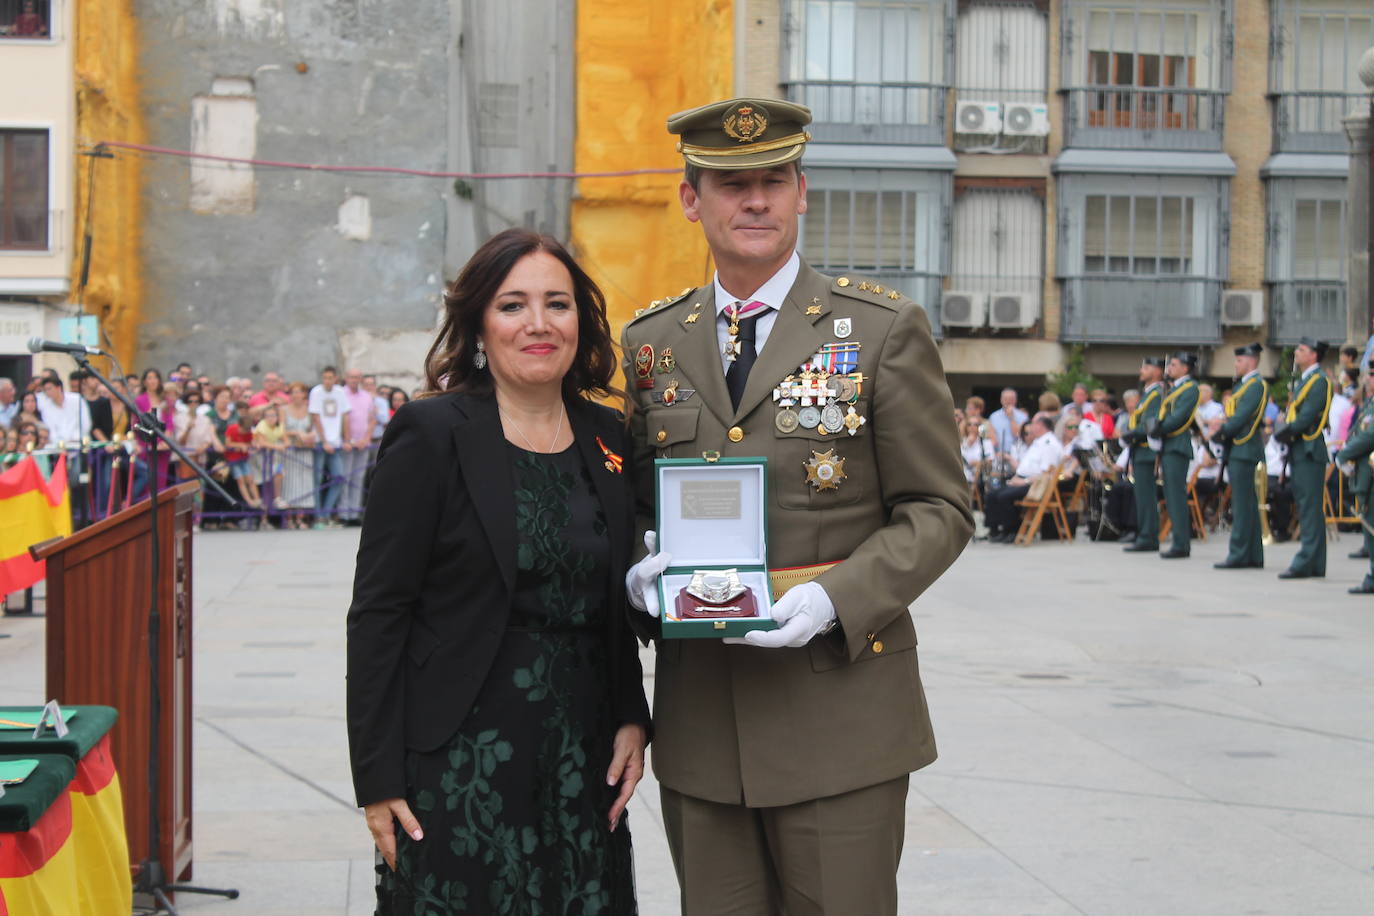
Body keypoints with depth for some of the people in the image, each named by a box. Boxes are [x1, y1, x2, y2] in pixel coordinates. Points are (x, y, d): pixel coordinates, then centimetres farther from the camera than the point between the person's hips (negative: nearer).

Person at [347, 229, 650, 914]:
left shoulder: (608, 439, 8)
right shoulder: (430, 435, -7)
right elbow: (377, 613, -8)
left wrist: (632, 720, 3)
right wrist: (379, 780, -11)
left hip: (583, 759, 5)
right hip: (460, 766, -5)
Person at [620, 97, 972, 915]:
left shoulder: (884, 329, 0)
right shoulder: (652, 343, 10)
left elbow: (940, 509, -2)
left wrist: (835, 599, -17)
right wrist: (640, 573, -4)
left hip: (839, 716, -3)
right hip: (700, 721, 3)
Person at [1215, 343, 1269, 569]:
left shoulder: (1256, 385, -11)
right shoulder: (1243, 384, 19)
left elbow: (1242, 416, -18)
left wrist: (1223, 431, -9)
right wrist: (1221, 430, 4)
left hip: (1244, 450, -10)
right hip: (1237, 450, 10)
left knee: (1242, 505, -9)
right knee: (1247, 505, 10)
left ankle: (1239, 555, -9)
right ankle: (1254, 556, 13)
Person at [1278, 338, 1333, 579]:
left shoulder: (1319, 380, -10)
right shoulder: (1303, 379, 19)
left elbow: (1308, 416, -19)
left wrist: (1287, 431, -12)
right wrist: (1282, 428, 3)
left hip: (1309, 451, -10)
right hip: (1299, 451, 10)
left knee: (1310, 507, -10)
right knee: (1309, 507, 10)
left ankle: (1306, 563, -13)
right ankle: (1315, 564, 14)